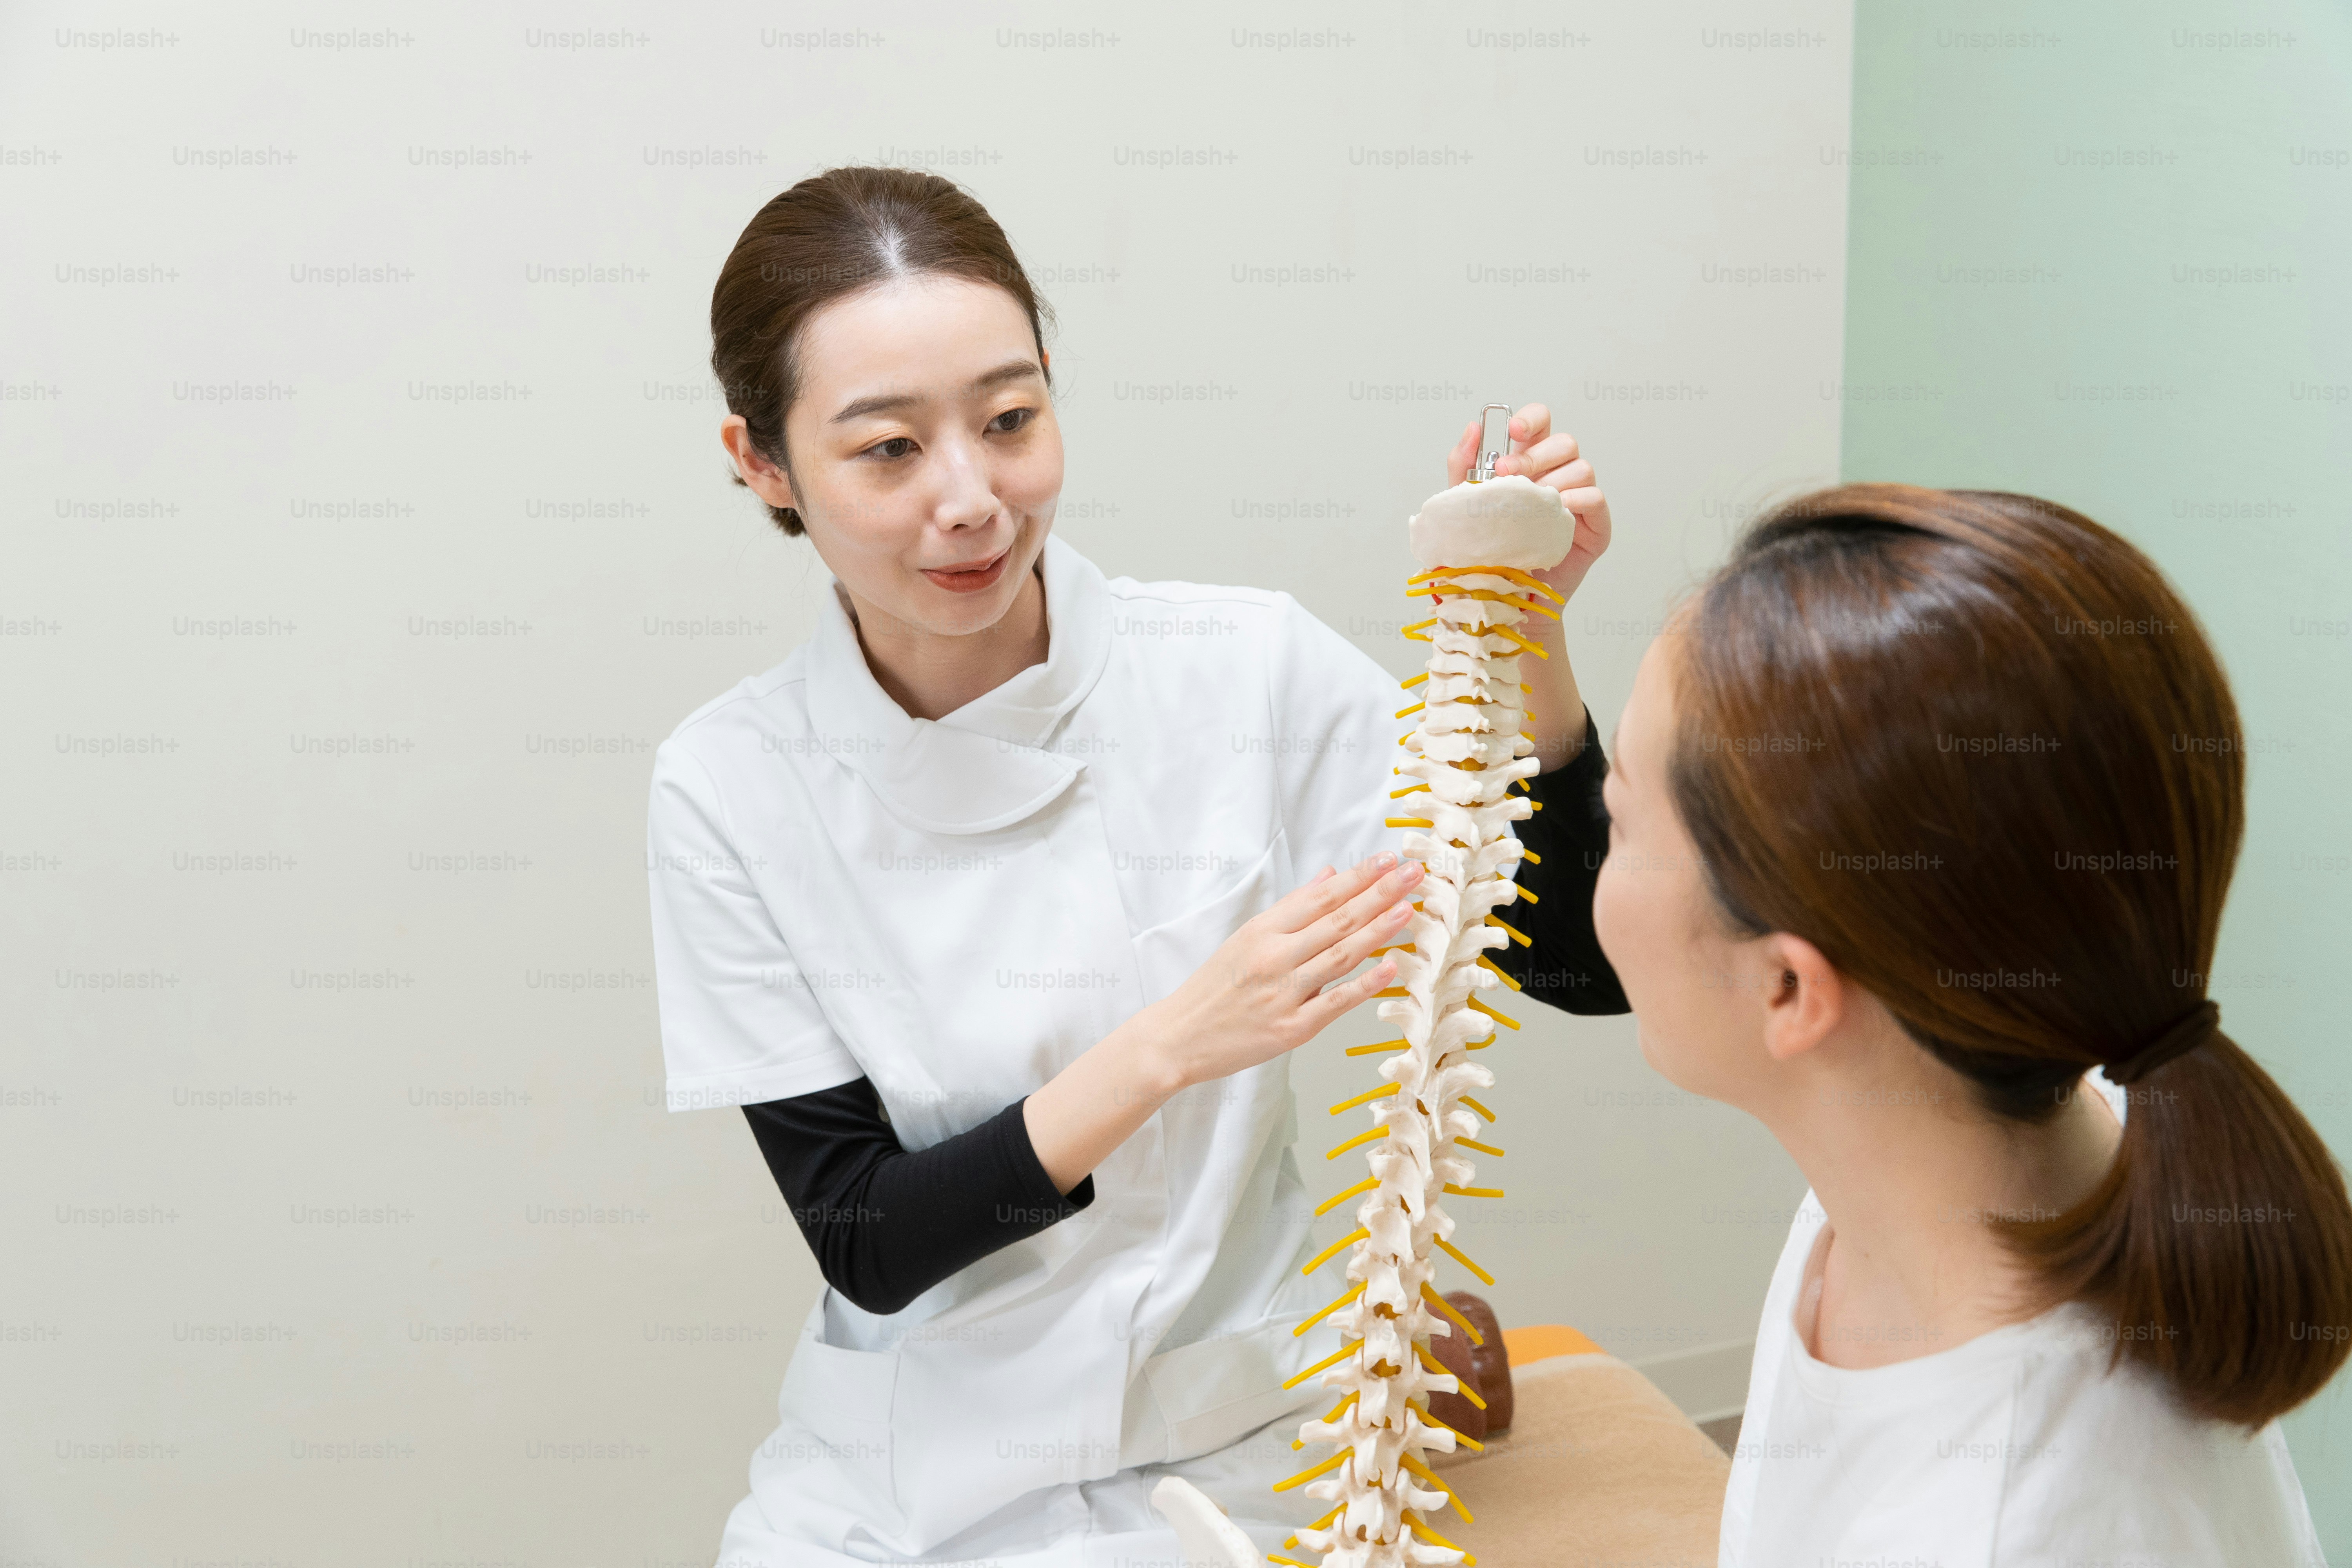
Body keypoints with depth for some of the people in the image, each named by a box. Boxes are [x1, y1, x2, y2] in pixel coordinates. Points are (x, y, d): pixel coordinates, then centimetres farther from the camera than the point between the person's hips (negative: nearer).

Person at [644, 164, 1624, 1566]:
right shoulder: (732, 790, -9)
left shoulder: (1249, 671, -11)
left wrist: (1526, 631, -20)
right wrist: (1166, 1048, -24)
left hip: (1232, 1448, 0)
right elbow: (865, 1244, -10)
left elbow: (1584, 961, -6)